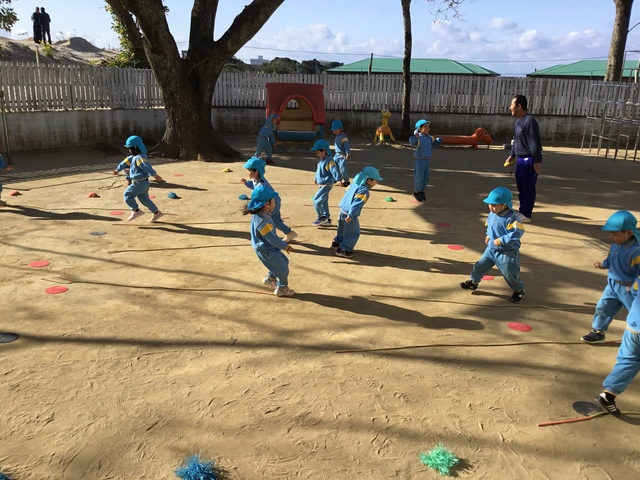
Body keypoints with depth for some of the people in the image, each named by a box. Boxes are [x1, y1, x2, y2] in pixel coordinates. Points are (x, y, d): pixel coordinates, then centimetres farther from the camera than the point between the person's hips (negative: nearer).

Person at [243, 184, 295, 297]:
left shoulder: (260, 215, -1)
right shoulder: (263, 221, -34)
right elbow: (272, 239, -28)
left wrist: (282, 243, 13)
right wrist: (285, 246, -13)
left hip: (269, 248, 10)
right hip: (267, 251, -10)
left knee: (284, 261, 24)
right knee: (283, 268, 6)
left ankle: (270, 278, 40)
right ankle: (282, 288, 27)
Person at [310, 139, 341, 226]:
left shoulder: (329, 161, -19)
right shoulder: (321, 160, 11)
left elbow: (334, 170, -30)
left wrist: (338, 179, -42)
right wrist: (316, 178, 38)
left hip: (327, 185, -10)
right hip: (321, 185, 10)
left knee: (316, 200, -13)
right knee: (323, 202, 15)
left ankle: (321, 217, -2)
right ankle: (327, 219, 24)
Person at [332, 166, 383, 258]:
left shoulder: (354, 184, 4)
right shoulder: (364, 191, -21)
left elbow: (346, 192, 20)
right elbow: (356, 204, -29)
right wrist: (350, 216, -32)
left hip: (342, 210, 9)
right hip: (349, 215, -9)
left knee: (342, 229, 29)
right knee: (353, 233, 7)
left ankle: (337, 243, 44)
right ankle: (342, 249, 10)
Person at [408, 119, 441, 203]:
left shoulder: (429, 138, 8)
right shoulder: (418, 137, -14)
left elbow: (433, 144, 27)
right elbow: (412, 141, -33)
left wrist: (439, 140, 16)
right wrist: (415, 136, -47)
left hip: (428, 160, 7)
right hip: (420, 161, -7)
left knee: (426, 178, 12)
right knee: (419, 177, 1)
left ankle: (422, 191, 28)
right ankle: (416, 192, 19)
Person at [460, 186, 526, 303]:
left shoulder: (511, 218, -26)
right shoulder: (492, 214, -2)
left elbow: (517, 233, -31)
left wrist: (501, 240, -29)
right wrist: (488, 235, 3)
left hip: (507, 253, -7)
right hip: (491, 249, 7)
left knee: (510, 274, 5)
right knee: (480, 265, 12)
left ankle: (519, 290, 31)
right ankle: (473, 282, 34)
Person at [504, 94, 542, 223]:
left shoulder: (529, 121, -19)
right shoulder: (518, 122, 11)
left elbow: (535, 143, -22)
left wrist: (537, 161, -24)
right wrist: (512, 155, 24)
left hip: (530, 160, -10)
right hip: (521, 159, 10)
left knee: (528, 188, -3)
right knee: (521, 187, 15)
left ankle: (526, 215, 4)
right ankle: (522, 212, 25)